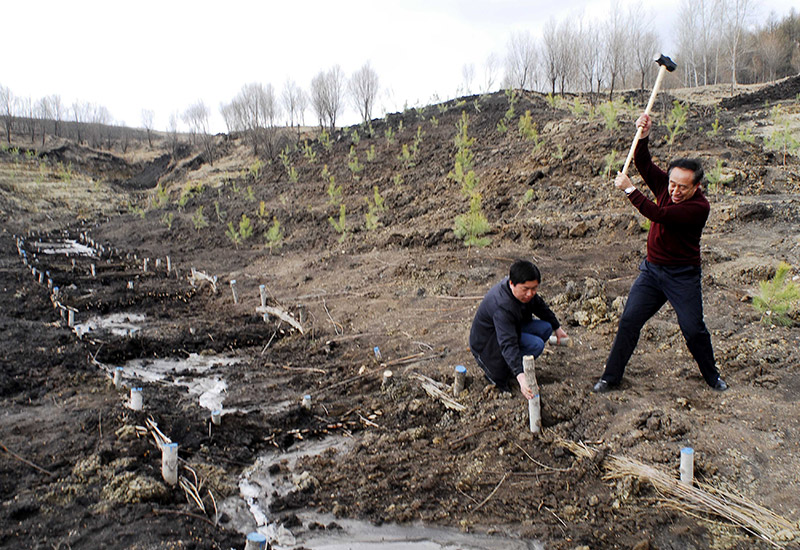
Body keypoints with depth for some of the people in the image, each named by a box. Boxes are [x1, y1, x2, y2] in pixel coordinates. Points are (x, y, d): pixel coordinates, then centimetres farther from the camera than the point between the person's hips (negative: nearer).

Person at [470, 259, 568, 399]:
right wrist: (520, 377, -52)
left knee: (546, 328, -4)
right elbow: (508, 344, -44)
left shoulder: (527, 291, -10)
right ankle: (497, 373, -9)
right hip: (487, 344, -9)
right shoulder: (502, 306, -37)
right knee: (536, 344, -23)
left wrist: (557, 327, 22)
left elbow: (540, 306, 12)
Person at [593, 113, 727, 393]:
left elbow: (659, 215, -30)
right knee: (629, 321, -1)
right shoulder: (666, 186, -2)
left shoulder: (699, 207, -21)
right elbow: (644, 165, -2)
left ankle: (712, 375, 29)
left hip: (683, 276, -5)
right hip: (652, 269, 5)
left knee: (694, 329, 2)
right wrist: (643, 137, -19)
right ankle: (611, 376, 8)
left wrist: (630, 189, -26)